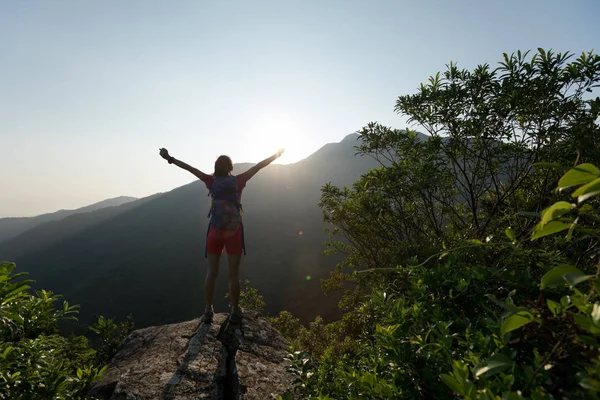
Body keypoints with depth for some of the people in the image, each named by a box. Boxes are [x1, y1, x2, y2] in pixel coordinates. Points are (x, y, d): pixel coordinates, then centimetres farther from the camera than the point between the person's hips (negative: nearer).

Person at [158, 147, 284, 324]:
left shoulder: (212, 182, 1)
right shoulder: (238, 181, -3)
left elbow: (190, 168, 7)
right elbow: (259, 166, 3)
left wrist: (170, 159, 17)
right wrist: (277, 155, 13)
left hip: (215, 232, 2)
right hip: (234, 232, -1)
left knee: (212, 273, 12)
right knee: (234, 274, 6)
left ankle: (208, 311, 17)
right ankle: (235, 312, 14)